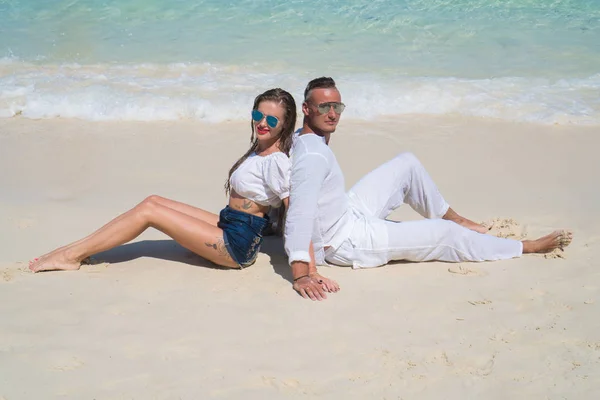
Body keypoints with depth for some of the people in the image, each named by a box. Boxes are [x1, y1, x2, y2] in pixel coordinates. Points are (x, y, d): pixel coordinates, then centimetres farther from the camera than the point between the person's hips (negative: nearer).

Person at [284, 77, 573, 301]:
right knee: (445, 235, -3)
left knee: (407, 163, 15)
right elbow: (300, 214, -42)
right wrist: (300, 275, -49)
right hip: (348, 242, -10)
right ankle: (527, 247, 15)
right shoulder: (313, 156, -32)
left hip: (348, 212, 10)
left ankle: (452, 218, 32)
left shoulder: (301, 138, -4)